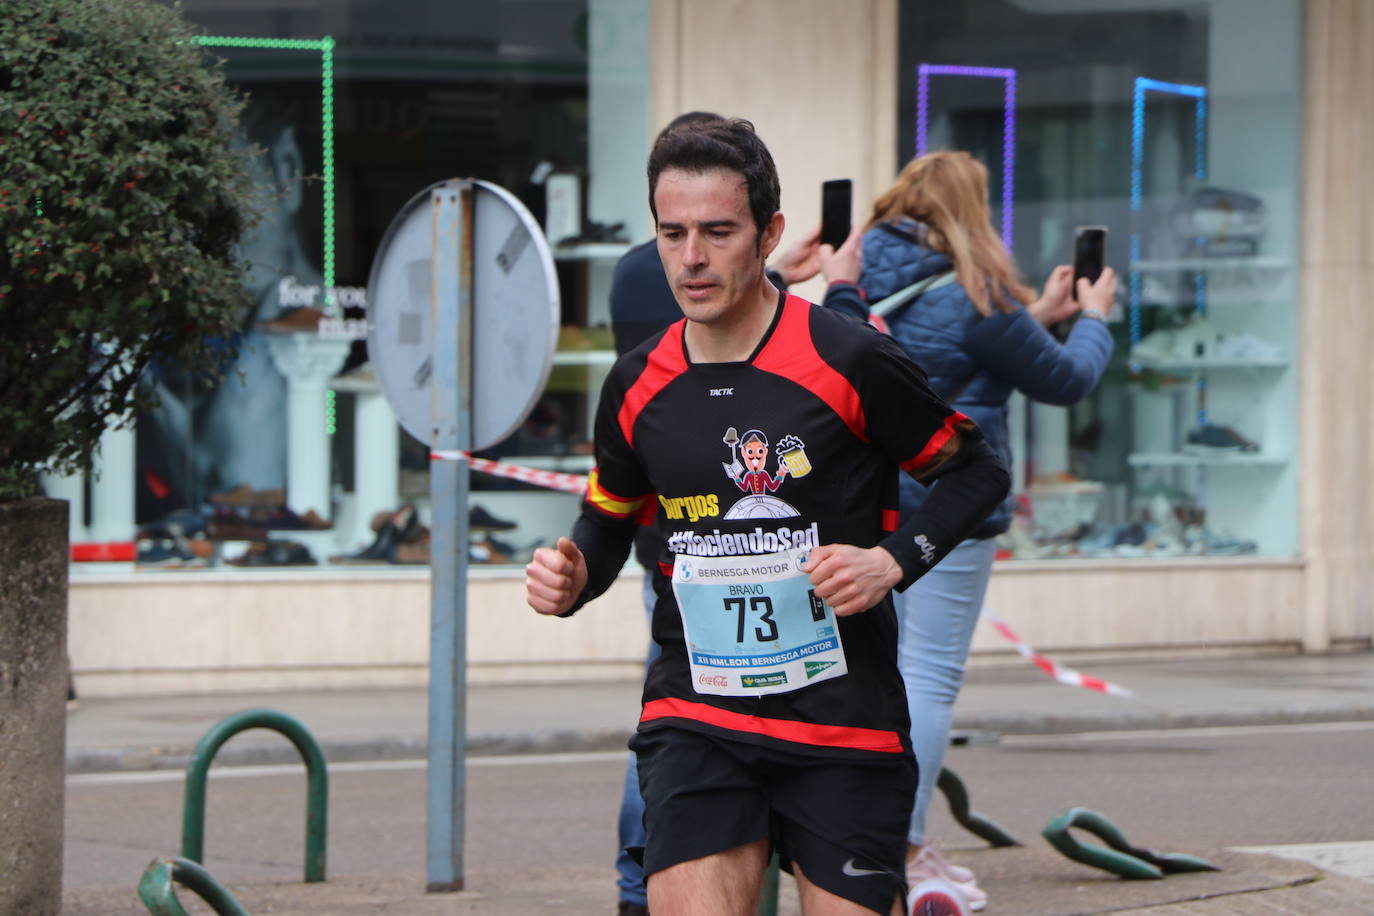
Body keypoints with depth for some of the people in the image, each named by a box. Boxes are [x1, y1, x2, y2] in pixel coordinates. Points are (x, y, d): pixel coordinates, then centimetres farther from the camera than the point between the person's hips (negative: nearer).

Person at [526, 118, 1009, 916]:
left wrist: (894, 561, -12)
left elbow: (977, 472, 3)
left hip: (846, 722, -2)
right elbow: (610, 515, 21)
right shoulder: (638, 386, 4)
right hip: (694, 721, 2)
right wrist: (574, 577, 0)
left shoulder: (851, 362, -8)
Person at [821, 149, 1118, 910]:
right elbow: (1064, 380, -1)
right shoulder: (973, 294, -12)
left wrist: (1035, 317, 28)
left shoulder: (858, 282, 9)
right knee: (929, 676, -4)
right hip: (944, 501, -7)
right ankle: (905, 851, -5)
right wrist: (1093, 320, 18)